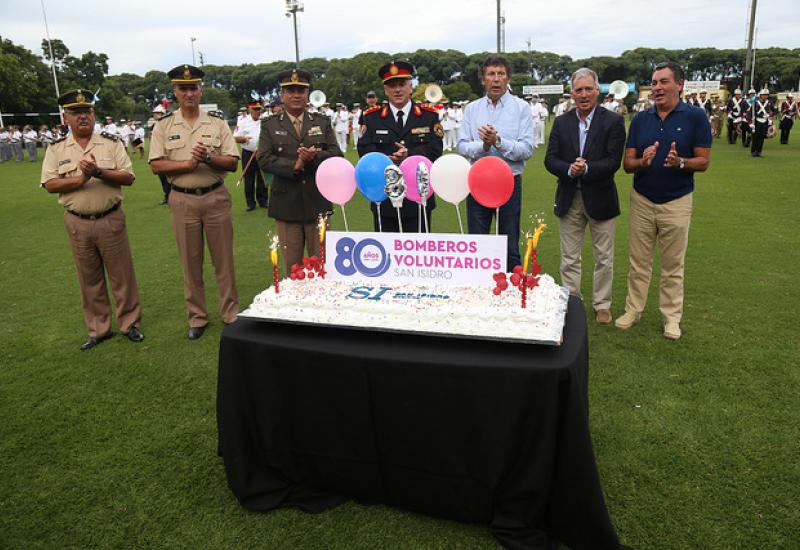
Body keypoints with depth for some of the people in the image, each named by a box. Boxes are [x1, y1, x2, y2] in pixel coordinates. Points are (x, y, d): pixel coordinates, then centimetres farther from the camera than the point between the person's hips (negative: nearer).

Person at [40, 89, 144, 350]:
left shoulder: (111, 143, 0)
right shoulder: (56, 149, 4)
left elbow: (128, 177, -7)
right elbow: (49, 184, -4)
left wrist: (99, 172, -20)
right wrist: (80, 180, -17)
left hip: (111, 219, -1)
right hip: (77, 223, 2)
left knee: (122, 274, 5)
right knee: (89, 279, 11)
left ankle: (130, 323, 20)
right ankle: (98, 329, 23)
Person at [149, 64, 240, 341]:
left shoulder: (217, 122, 3)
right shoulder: (163, 126, 4)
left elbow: (232, 162, -2)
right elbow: (156, 165, -3)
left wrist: (208, 158, -19)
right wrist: (187, 164, -16)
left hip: (216, 197, 0)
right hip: (183, 201, 1)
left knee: (223, 260, 6)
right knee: (190, 263, 9)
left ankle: (230, 313, 20)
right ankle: (197, 318, 21)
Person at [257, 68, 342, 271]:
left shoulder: (323, 122, 10)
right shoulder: (269, 125, 6)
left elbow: (336, 156, 1)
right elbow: (264, 160, -6)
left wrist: (316, 156, -19)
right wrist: (295, 165, -19)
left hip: (318, 203, 1)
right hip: (286, 205, -1)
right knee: (291, 265, 7)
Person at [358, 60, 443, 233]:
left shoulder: (429, 116, 6)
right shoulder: (371, 117, 6)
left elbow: (435, 149, -5)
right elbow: (365, 150, -5)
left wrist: (410, 154, -23)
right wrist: (387, 160, -23)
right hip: (384, 197, 0)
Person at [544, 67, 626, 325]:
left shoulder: (613, 121, -4)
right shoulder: (561, 122, 5)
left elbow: (613, 161, -13)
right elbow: (550, 159, -2)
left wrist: (587, 168, -27)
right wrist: (569, 169, -21)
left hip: (600, 198, -2)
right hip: (569, 199, 2)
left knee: (604, 258, 9)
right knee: (569, 259, 10)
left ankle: (602, 305, 24)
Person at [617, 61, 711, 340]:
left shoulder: (695, 117, -7)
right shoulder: (640, 119, 1)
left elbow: (703, 162, -7)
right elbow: (627, 163, 0)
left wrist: (680, 162, -27)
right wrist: (642, 161, -22)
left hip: (676, 202, -2)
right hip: (642, 200, 3)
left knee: (673, 265, 8)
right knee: (638, 262, 10)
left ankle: (671, 316, 20)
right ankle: (633, 309, 22)